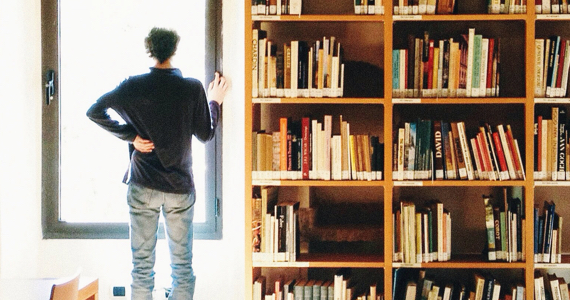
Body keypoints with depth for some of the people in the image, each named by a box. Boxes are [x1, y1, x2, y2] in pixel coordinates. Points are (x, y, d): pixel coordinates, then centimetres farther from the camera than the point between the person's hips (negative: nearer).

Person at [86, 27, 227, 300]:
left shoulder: (133, 86, -5)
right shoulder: (193, 88, -7)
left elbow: (94, 112, -2)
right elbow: (205, 135, 2)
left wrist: (130, 136, -1)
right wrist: (214, 102, 17)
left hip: (143, 187, 1)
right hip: (180, 188, 0)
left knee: (142, 266, 7)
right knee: (182, 267, 8)